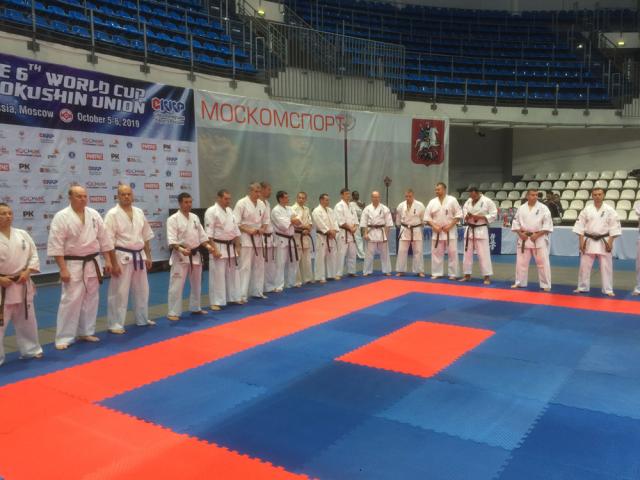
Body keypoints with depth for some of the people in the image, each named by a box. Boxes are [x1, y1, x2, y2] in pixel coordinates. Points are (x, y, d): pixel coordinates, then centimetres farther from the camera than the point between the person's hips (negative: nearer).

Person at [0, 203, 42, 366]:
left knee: (26, 320, 16)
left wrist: (27, 272, -8)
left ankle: (30, 350, 32)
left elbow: (34, 255, 7)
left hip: (23, 285, 4)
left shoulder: (22, 234, 3)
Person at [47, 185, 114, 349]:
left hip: (93, 263, 5)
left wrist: (108, 260, 6)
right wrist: (63, 269, -16)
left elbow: (103, 238, 9)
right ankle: (64, 338, 5)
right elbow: (56, 245, -13)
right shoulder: (61, 217, -10)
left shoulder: (94, 214, 4)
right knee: (70, 300, -5)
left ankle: (86, 332, 26)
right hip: (73, 265, -5)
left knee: (91, 299, 12)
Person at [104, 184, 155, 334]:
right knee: (119, 292, -1)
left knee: (142, 290, 16)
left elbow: (146, 236, 14)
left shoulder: (139, 212, 8)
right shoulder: (113, 214, -10)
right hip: (122, 257, -6)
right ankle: (115, 324, 9)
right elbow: (108, 242, -14)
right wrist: (113, 263, -17)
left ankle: (142, 319, 32)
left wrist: (148, 256, 12)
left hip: (139, 256, 6)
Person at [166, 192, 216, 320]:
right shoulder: (173, 219, -11)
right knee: (177, 285, -5)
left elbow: (201, 235, 14)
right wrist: (181, 249, -34)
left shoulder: (195, 217, 9)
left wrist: (208, 246, -2)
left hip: (195, 255, 7)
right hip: (180, 256, -7)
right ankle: (173, 312, 4)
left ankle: (195, 308, 31)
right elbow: (171, 240, -19)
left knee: (196, 284, 17)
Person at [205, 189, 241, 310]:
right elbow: (209, 233, -16)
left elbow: (235, 230, 16)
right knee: (217, 275, -4)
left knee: (233, 273, 15)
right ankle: (215, 302, 5)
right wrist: (214, 249, -21)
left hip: (230, 247, 8)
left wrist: (237, 247, 12)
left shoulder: (230, 211, 11)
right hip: (218, 247, -8)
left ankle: (234, 297, 28)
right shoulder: (211, 211, -12)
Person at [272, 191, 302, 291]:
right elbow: (283, 225, -22)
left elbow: (299, 222, 8)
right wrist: (292, 221, -7)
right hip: (281, 240, -8)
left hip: (291, 239, 8)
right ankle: (279, 286, -1)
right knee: (280, 264, -7)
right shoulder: (276, 210, -12)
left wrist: (294, 221, -14)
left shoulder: (290, 209, 12)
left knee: (293, 262, 15)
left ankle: (290, 283, 28)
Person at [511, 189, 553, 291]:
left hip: (539, 239, -3)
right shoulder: (521, 208, 4)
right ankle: (519, 282, 23)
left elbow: (547, 224, -8)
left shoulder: (543, 208, -5)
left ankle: (546, 285, 8)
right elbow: (515, 222, 8)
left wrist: (537, 235, -14)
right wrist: (520, 233, -6)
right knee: (521, 262, 9)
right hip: (524, 238, 3)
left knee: (543, 262, -2)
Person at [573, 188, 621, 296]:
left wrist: (610, 242, -9)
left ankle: (608, 290, 13)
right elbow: (580, 226, 1)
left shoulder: (609, 210, -3)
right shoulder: (587, 209, 0)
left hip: (604, 242, -1)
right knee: (584, 266, 6)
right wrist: (581, 241, -5)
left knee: (606, 266, 3)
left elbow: (614, 227, -3)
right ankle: (582, 287, 19)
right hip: (589, 241, 1)